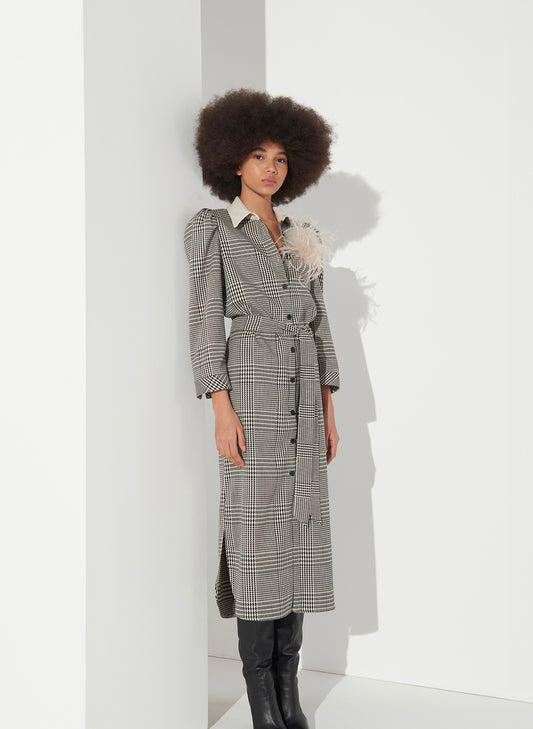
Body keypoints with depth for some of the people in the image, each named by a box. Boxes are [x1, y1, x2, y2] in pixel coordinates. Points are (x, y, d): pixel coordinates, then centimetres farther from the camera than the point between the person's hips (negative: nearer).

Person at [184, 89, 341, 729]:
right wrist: (222, 408, -14)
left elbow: (319, 323, 16)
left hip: (304, 398, 5)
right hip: (252, 392, -5)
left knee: (299, 535, 6)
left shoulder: (304, 238, 17)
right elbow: (205, 321, -5)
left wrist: (328, 408, 11)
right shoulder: (212, 228, 2)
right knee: (257, 538, -3)